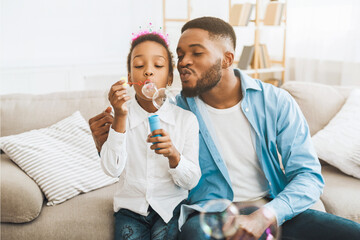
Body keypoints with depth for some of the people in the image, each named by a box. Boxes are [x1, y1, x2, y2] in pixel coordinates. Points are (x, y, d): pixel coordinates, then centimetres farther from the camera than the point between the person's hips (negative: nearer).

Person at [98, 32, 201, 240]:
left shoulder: (186, 119, -4)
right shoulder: (119, 114, -2)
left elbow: (191, 182, -5)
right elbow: (112, 169, -15)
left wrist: (173, 155, -25)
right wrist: (120, 117, -23)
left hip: (170, 206, 0)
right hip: (131, 206, 0)